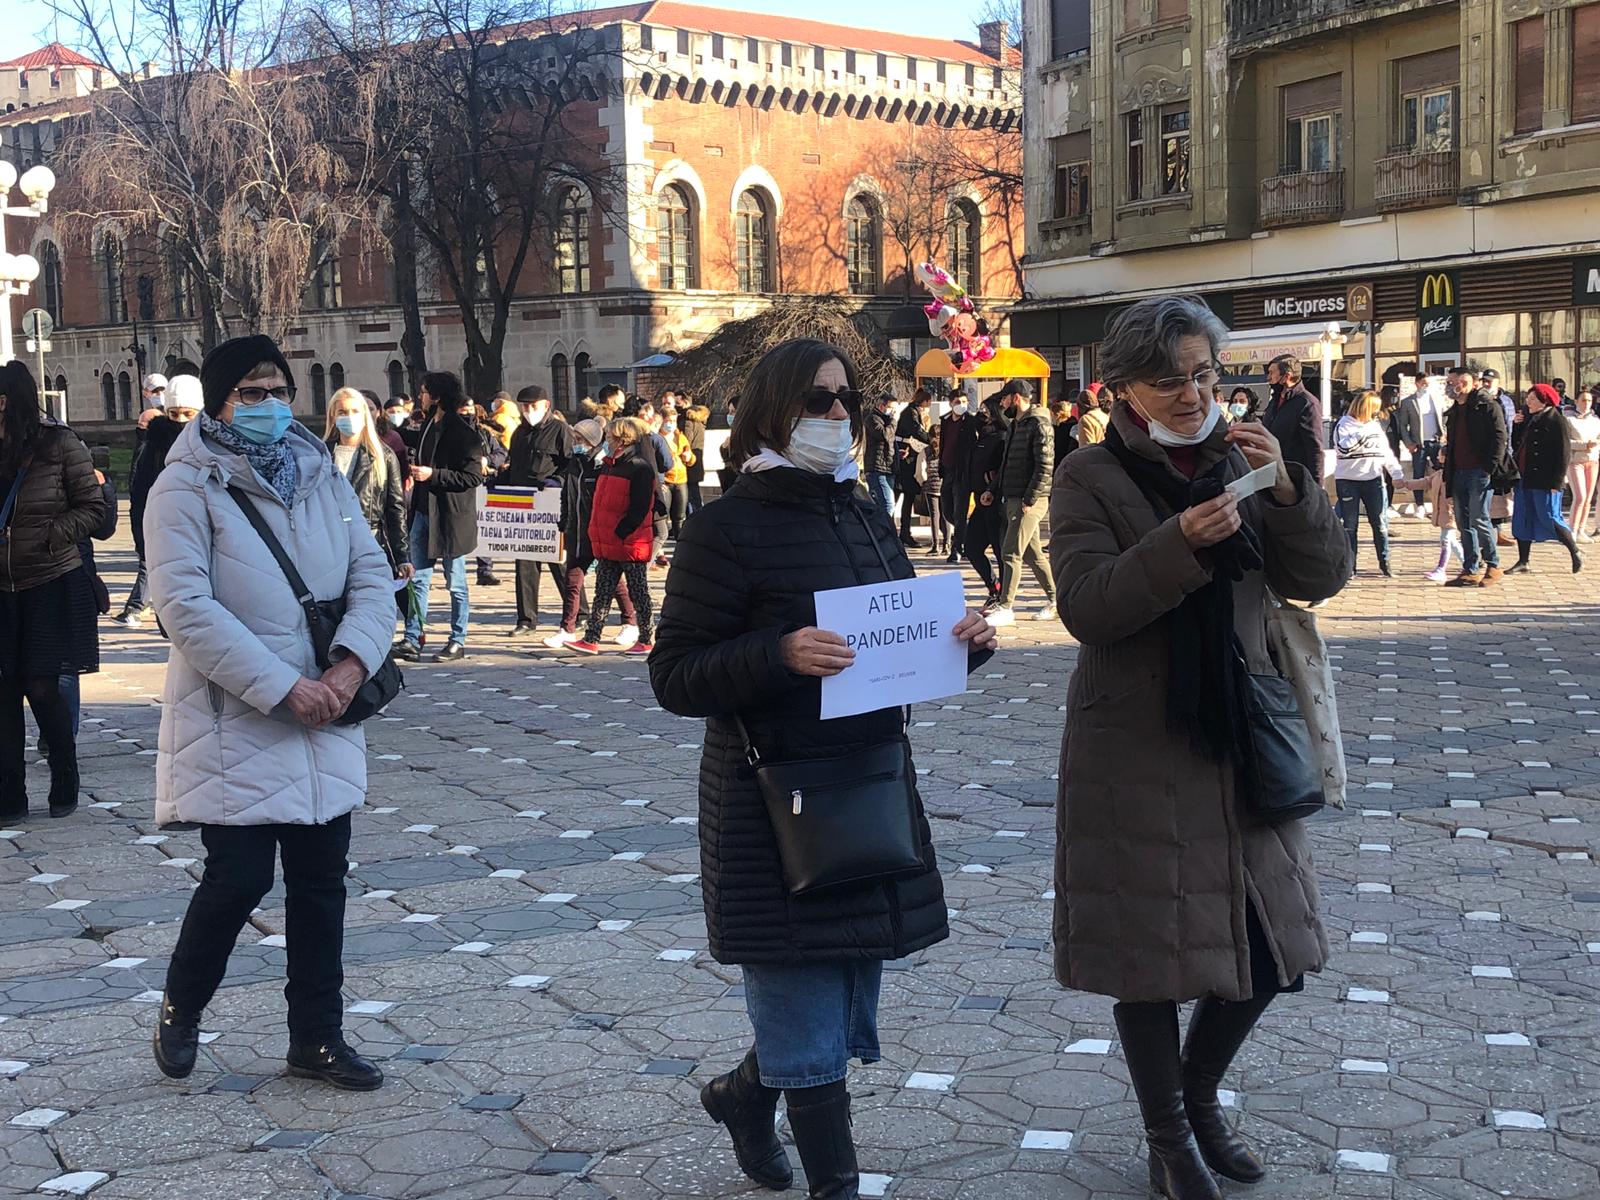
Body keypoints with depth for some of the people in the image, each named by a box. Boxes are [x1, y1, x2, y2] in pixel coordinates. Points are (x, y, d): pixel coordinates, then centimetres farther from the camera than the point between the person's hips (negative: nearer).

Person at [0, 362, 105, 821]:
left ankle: (65, 785, 18)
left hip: (53, 585, -4)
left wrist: (45, 537, -14)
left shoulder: (60, 445, -6)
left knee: (41, 686, -1)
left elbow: (93, 508, -4)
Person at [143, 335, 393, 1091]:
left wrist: (350, 664, -14)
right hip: (234, 727, -5)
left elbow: (371, 578, 5)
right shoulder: (187, 487, -8)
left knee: (321, 883, 8)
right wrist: (283, 686, -21)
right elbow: (185, 605, -18)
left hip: (323, 724, 5)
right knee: (239, 880, -5)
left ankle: (318, 1038, 21)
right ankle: (179, 1012, 22)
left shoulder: (322, 479, 9)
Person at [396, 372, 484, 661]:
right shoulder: (428, 425, 12)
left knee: (456, 582, 3)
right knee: (418, 579, 6)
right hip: (423, 511, 8)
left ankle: (458, 642, 12)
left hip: (451, 516, -8)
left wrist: (433, 474, -21)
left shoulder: (464, 431, -14)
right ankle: (412, 640, 8)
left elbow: (474, 477, -19)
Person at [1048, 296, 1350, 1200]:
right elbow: (1086, 607, -17)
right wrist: (1181, 542, -29)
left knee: (1268, 941, 11)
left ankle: (1200, 1097, 35)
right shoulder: (1092, 480, -5)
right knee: (1152, 952, 4)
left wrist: (1286, 488, -16)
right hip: (1137, 751, -5)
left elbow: (1323, 576, 0)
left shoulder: (1241, 465, 8)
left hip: (1240, 742, 5)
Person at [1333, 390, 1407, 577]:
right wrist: (1362, 434, -22)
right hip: (1348, 481, -4)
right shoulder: (1344, 425, -4)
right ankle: (1349, 566, 6)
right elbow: (1342, 448, -20)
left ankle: (1384, 562, 15)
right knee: (1349, 525, 0)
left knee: (1380, 523, 4)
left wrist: (1398, 474, 11)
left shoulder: (1376, 425, 13)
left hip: (1373, 479, 4)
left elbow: (1386, 452, 18)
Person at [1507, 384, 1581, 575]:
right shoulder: (1530, 419, 15)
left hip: (1544, 480, -8)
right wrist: (1517, 426, 5)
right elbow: (1518, 445, 22)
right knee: (1522, 520, 7)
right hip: (1525, 479, 8)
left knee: (1549, 518, -5)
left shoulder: (1556, 420, -10)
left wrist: (1556, 481, -19)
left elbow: (1562, 453, -14)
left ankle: (1576, 554, 11)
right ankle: (1523, 562, 13)